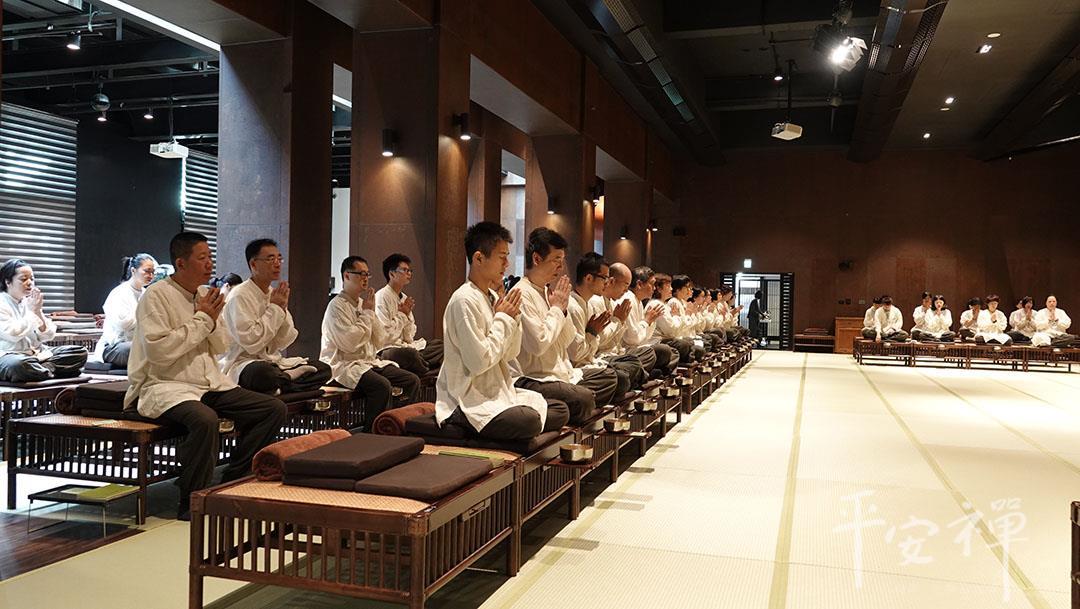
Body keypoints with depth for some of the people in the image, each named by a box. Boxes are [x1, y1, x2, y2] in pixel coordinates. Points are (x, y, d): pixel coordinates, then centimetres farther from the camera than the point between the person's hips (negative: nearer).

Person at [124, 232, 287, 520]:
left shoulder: (205, 294, 13)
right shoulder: (156, 296, -9)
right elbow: (158, 351, -20)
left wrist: (213, 322, -5)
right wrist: (202, 320, -13)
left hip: (210, 383, 8)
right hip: (165, 386, -8)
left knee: (274, 408, -6)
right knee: (205, 419, -38)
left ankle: (231, 483, 1)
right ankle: (191, 504, -19)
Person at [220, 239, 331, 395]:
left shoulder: (274, 294, 11)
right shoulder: (239, 296, -12)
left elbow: (281, 344, 7)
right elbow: (251, 343, -21)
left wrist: (283, 309, -7)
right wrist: (275, 308, -13)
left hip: (272, 361, 7)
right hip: (242, 363, -6)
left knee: (323, 369, -6)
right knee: (263, 372, -39)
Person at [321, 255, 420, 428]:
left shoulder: (363, 303, 15)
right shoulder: (337, 306, -9)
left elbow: (381, 341, 11)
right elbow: (349, 344, -22)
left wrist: (372, 312, -1)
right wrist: (366, 313, -11)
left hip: (370, 361, 8)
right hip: (344, 365, -8)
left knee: (412, 381, -6)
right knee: (382, 385, -32)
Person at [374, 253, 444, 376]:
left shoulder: (404, 298, 14)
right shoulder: (381, 297, -10)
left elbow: (409, 337, 12)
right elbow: (386, 336, -17)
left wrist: (408, 314, -3)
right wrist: (401, 314, -7)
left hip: (405, 346, 9)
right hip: (387, 350, -9)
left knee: (439, 345, 3)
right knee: (409, 353, -36)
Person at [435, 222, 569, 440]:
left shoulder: (493, 298, 10)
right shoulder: (464, 300, -17)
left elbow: (511, 355, 15)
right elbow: (479, 362, -22)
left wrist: (513, 317, -1)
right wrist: (503, 319, -12)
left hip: (499, 392, 9)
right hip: (467, 400, -9)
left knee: (560, 411, 2)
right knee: (529, 421, -30)